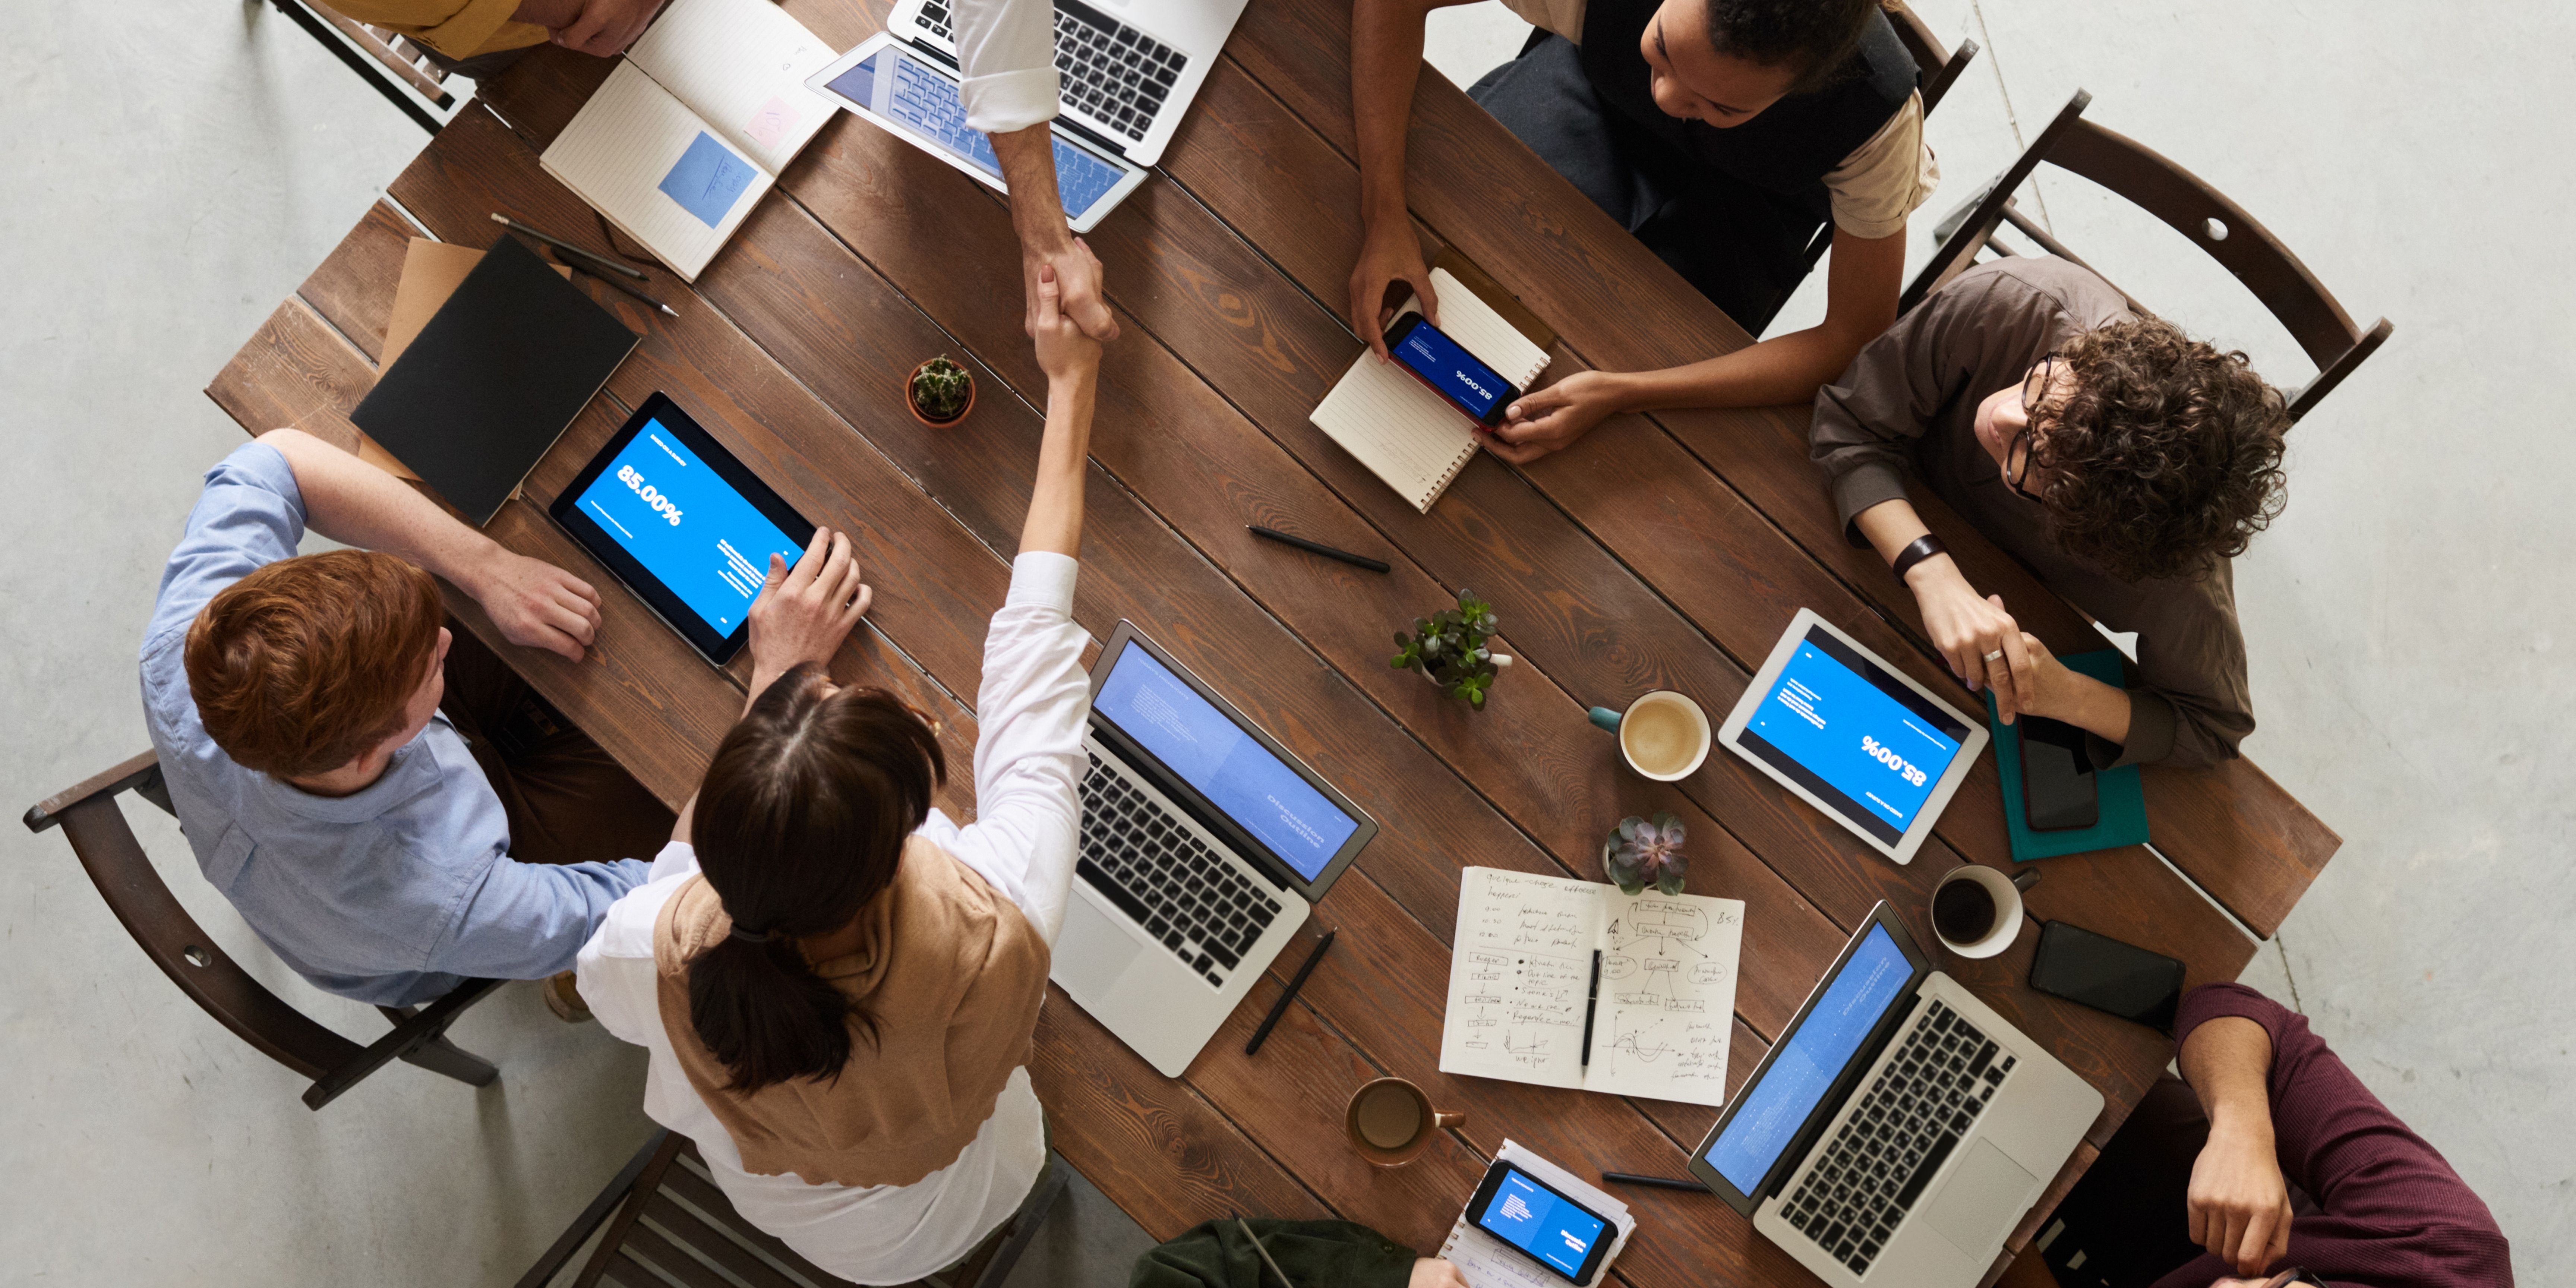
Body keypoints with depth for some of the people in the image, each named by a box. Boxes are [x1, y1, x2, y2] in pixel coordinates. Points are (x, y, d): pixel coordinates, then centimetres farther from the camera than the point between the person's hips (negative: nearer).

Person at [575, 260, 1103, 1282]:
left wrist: (776, 675, -13)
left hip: (765, 1204, 1)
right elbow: (1034, 650, -30)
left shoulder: (657, 954, -41)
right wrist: (1071, 385, -16)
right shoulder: (993, 933, -45)